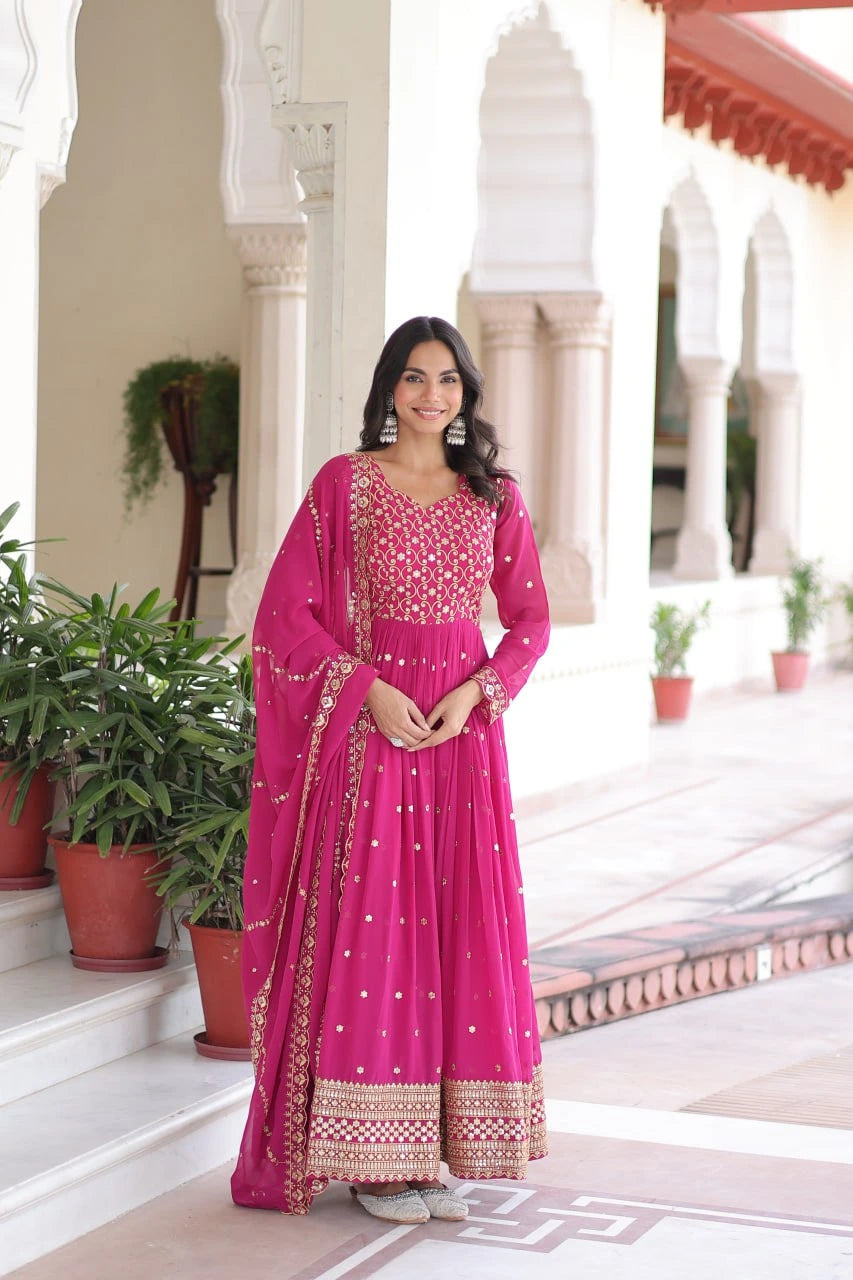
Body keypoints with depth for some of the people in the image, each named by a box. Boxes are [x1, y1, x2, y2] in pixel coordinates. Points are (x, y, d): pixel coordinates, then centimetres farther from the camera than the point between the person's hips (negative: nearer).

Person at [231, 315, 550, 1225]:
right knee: (366, 932, -3)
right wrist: (369, 690, -13)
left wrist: (474, 692, -7)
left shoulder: (493, 495, 8)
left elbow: (529, 619, 10)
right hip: (369, 729, -3)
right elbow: (286, 613, -3)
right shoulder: (343, 484, 0)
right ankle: (370, 1158, 6)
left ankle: (433, 1151, 13)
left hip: (464, 731, 3)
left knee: (460, 932, 3)